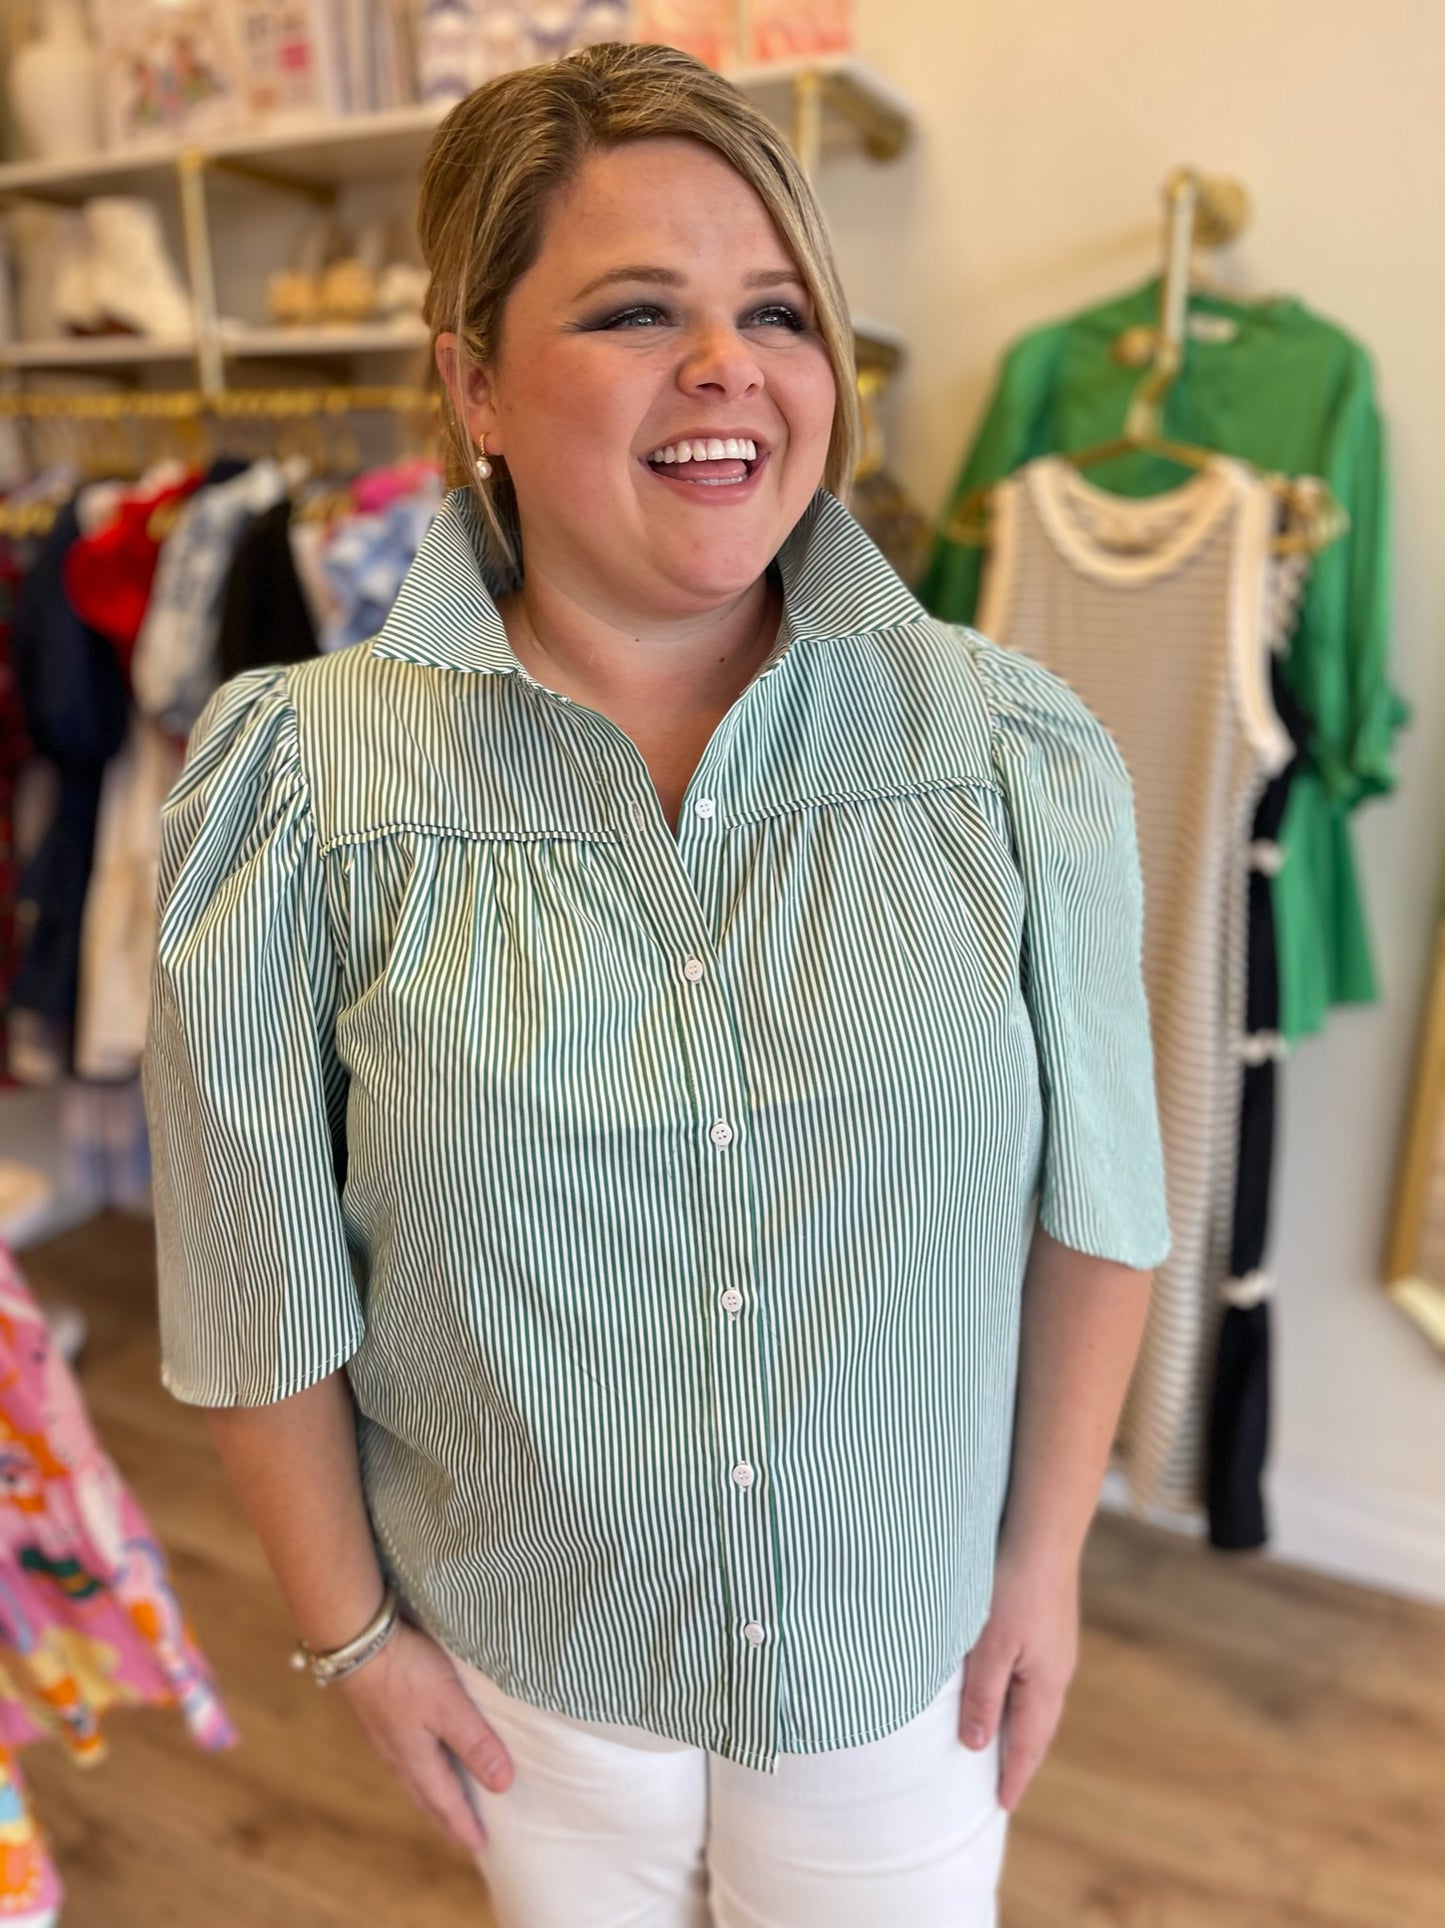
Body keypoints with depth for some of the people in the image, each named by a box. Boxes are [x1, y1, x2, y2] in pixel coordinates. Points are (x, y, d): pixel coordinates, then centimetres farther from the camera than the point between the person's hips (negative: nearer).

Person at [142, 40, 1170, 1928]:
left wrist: (1047, 1553, 0)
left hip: (912, 1638, 1)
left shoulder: (1019, 755, -13)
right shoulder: (306, 787, -16)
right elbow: (262, 1270, -8)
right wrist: (353, 1624, -1)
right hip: (524, 1663, 0)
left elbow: (1094, 1196, -5)